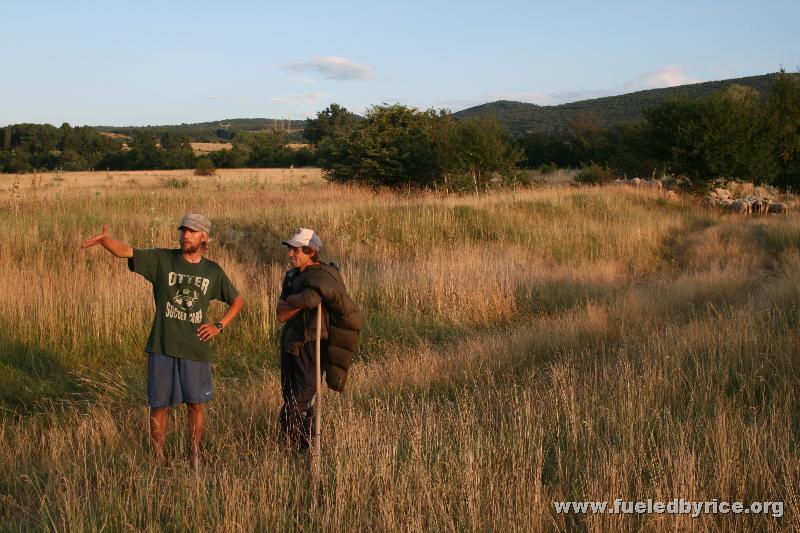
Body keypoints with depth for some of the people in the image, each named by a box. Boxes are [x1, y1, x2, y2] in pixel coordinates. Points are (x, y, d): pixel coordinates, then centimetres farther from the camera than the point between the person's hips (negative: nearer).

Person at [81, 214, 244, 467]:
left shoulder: (213, 271, 3)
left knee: (196, 405, 9)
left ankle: (195, 455, 27)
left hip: (196, 350, 1)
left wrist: (219, 326, 1)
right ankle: (159, 460, 20)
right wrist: (104, 239, -35)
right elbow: (126, 251, -15)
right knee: (159, 406, 6)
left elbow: (238, 301, 15)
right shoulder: (162, 260, -2)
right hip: (162, 348, -1)